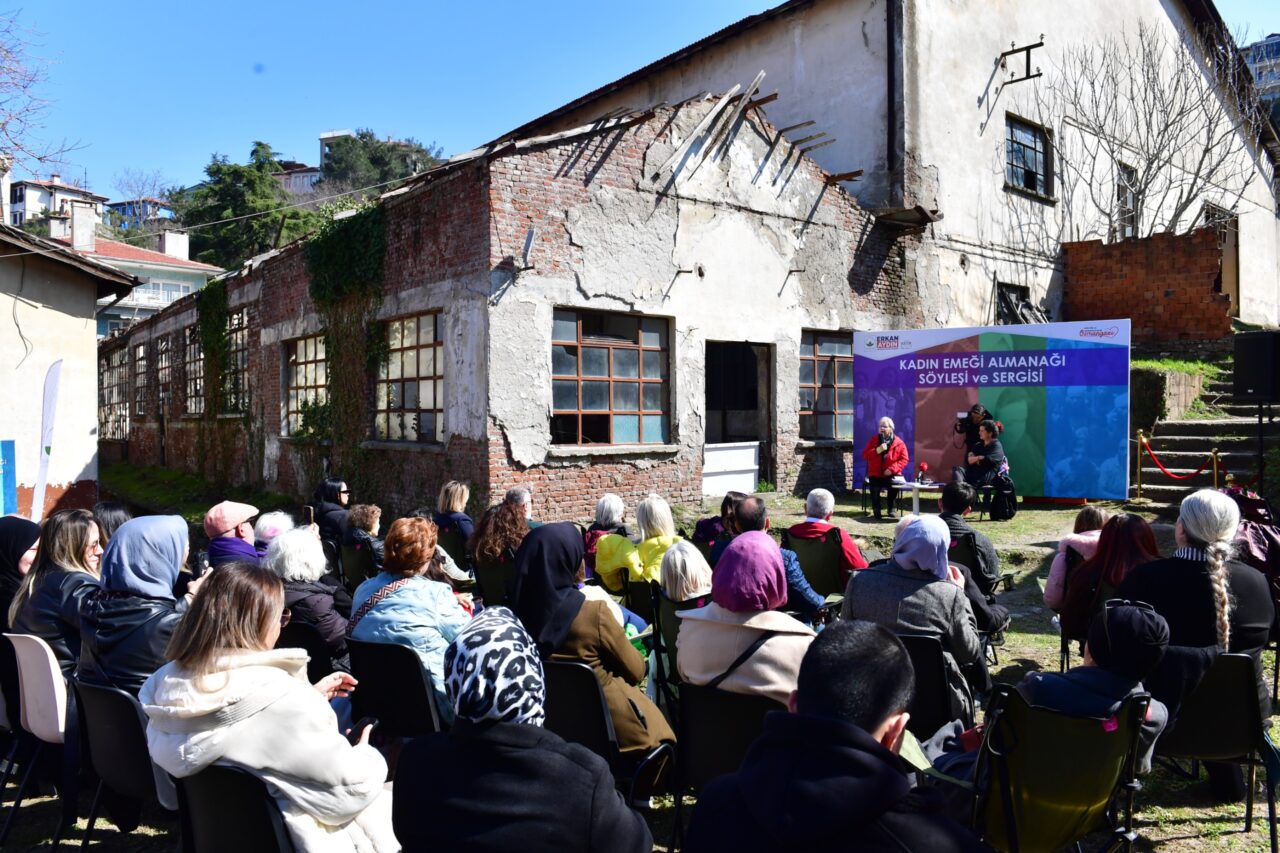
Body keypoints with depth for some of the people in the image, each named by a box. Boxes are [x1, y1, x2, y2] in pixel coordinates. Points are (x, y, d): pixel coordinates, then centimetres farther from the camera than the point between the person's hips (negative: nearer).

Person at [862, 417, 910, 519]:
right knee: (875, 487, -31)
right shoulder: (874, 440, 8)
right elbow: (865, 455, 2)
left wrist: (892, 469, -15)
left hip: (891, 474, -1)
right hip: (875, 474, 1)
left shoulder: (899, 443, 2)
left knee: (893, 484, -34)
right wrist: (877, 450, -15)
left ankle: (891, 508, -9)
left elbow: (904, 459, -1)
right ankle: (876, 508, -5)